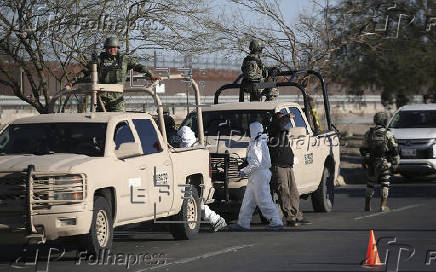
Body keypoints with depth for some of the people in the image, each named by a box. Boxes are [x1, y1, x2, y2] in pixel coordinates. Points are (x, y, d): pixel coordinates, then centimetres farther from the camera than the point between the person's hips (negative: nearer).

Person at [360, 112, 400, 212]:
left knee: (370, 184, 12)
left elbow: (363, 149, 3)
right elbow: (394, 150, -6)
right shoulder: (388, 134, -6)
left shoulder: (369, 133, 0)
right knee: (385, 184, 5)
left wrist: (365, 161, 13)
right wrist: (395, 163, 2)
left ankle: (367, 205, 14)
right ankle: (383, 205, -1)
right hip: (385, 162, -2)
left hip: (372, 163, 2)